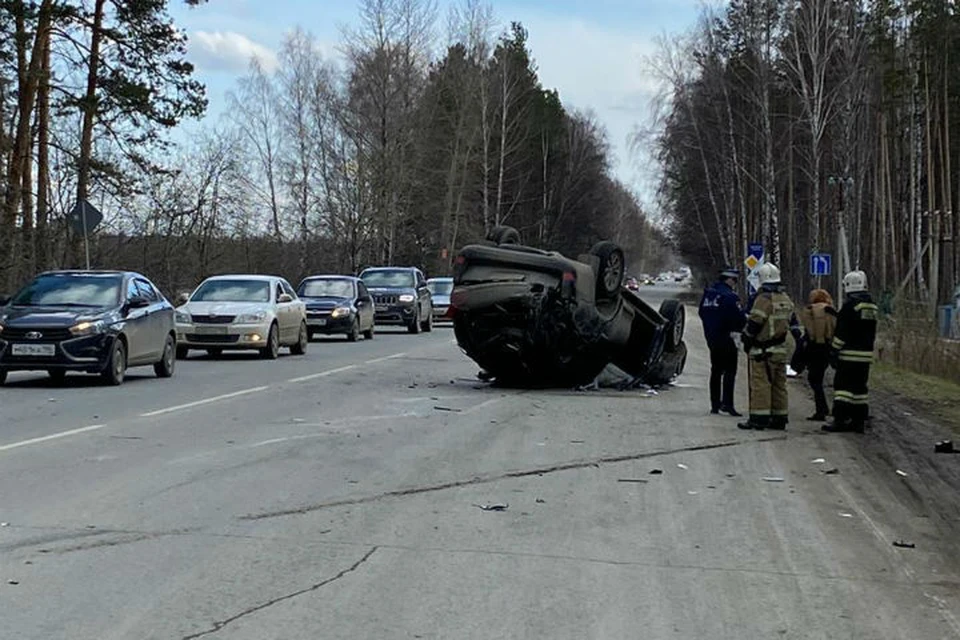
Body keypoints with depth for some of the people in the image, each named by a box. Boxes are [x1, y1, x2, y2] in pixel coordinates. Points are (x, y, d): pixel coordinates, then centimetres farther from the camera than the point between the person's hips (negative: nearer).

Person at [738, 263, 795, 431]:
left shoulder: (764, 299, -15)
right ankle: (779, 418, 15)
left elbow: (754, 323, -15)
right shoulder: (786, 299, 13)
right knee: (779, 384, 11)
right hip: (781, 348, 8)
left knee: (760, 383, -6)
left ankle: (759, 418, -8)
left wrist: (746, 340, -2)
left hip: (763, 350, -8)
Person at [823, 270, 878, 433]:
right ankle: (859, 421, 12)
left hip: (849, 354, -8)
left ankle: (840, 420, -11)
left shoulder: (850, 305, -12)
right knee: (860, 386, 11)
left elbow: (841, 332, -14)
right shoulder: (872, 306, 14)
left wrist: (834, 350, -9)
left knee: (842, 385, -6)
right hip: (866, 354, 8)